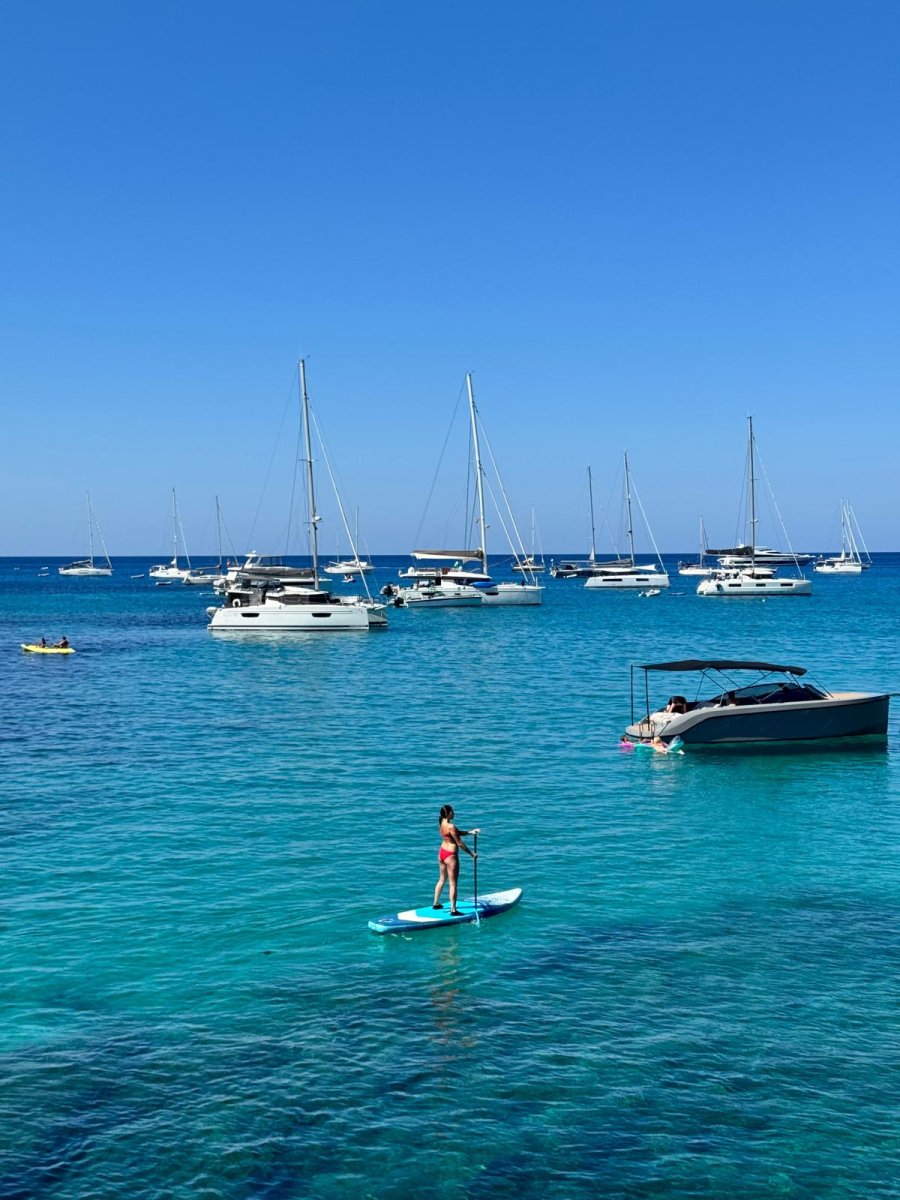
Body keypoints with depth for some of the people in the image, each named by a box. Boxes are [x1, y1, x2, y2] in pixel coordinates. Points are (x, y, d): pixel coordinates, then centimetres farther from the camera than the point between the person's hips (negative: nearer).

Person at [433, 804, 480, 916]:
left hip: (441, 853, 9)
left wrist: (470, 831, 3)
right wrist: (471, 854, -8)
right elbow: (460, 843, -18)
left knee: (442, 879, 23)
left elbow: (457, 833, 11)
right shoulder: (451, 826, -24)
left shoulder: (442, 823, 3)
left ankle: (436, 903, 33)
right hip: (451, 855, -9)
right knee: (453, 884, -1)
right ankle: (453, 910, 2)